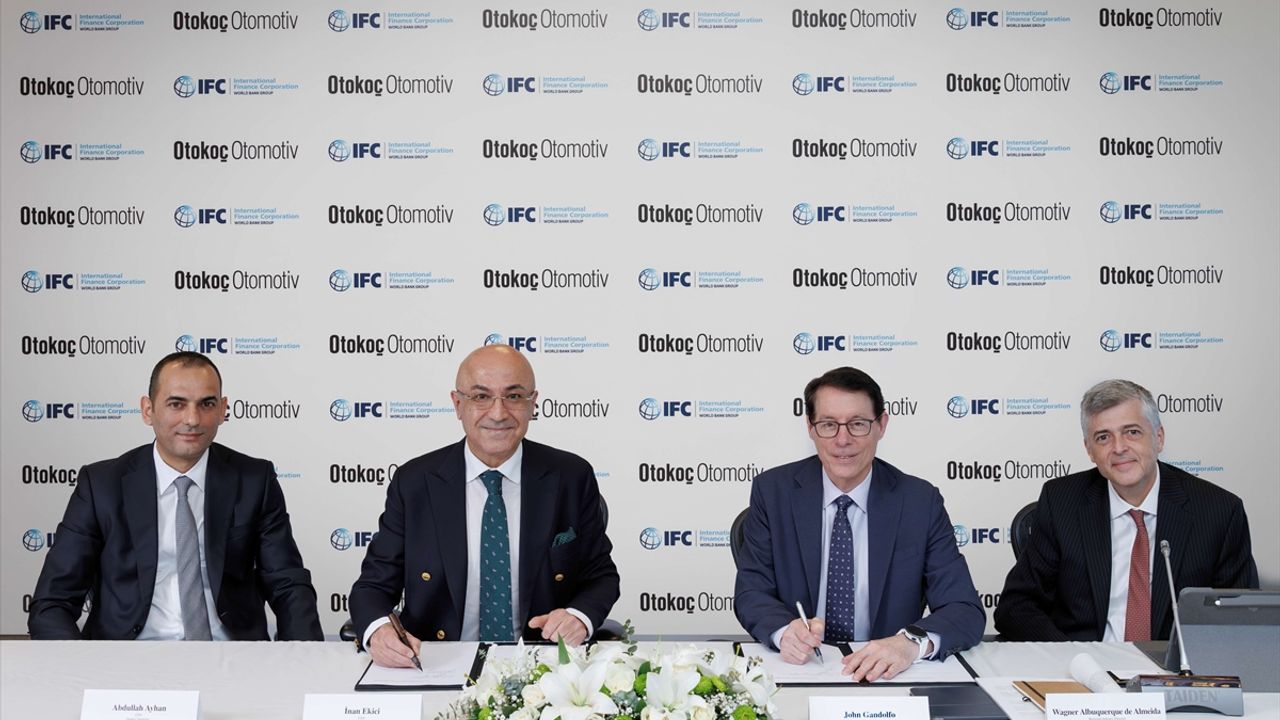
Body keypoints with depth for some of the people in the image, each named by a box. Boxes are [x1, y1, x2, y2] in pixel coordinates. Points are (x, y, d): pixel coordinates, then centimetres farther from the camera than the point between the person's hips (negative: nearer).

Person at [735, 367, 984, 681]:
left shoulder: (921, 502, -2)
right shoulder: (772, 491, 0)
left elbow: (966, 610, -5)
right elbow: (751, 592, 1)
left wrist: (912, 642, -27)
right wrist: (785, 630, -23)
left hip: (885, 675, 1)